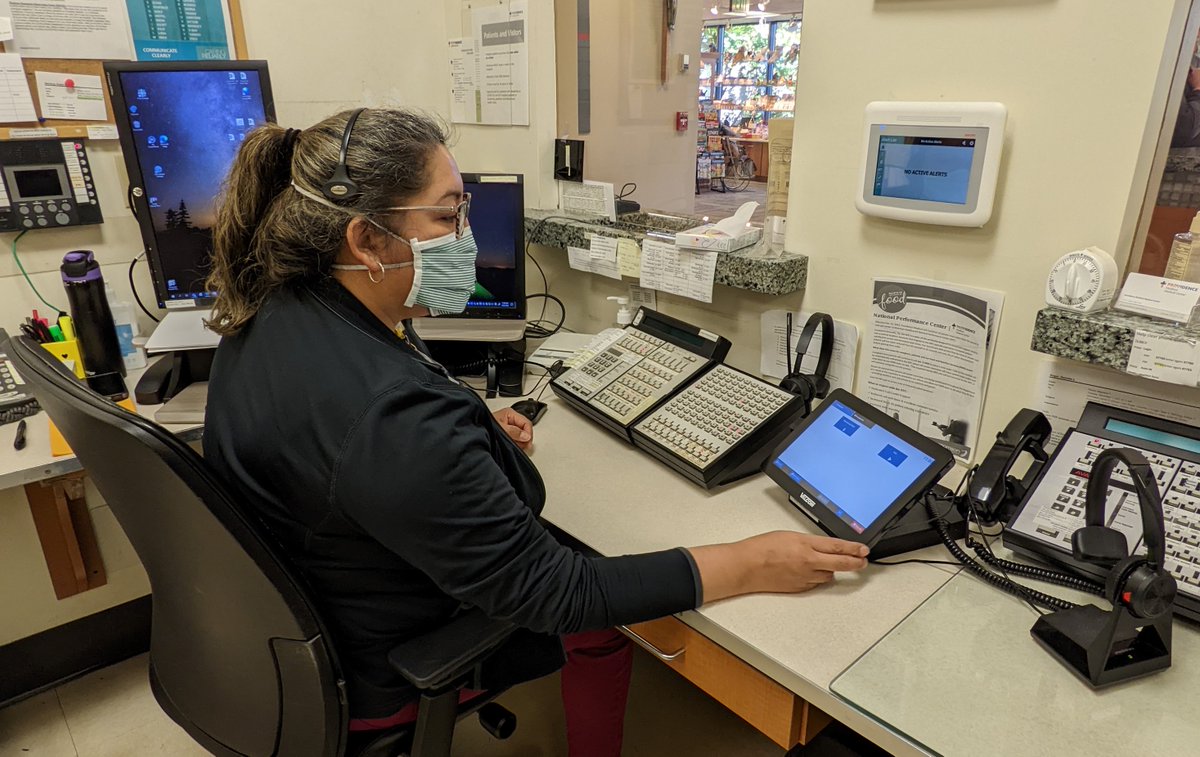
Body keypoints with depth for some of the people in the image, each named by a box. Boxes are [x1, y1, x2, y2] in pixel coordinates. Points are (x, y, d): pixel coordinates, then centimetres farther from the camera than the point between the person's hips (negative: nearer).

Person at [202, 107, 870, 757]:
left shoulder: (271, 312, -11)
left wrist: (469, 426, 2)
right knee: (603, 620, 11)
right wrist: (752, 566, -27)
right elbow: (548, 594, -32)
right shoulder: (395, 418, -40)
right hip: (375, 675, -7)